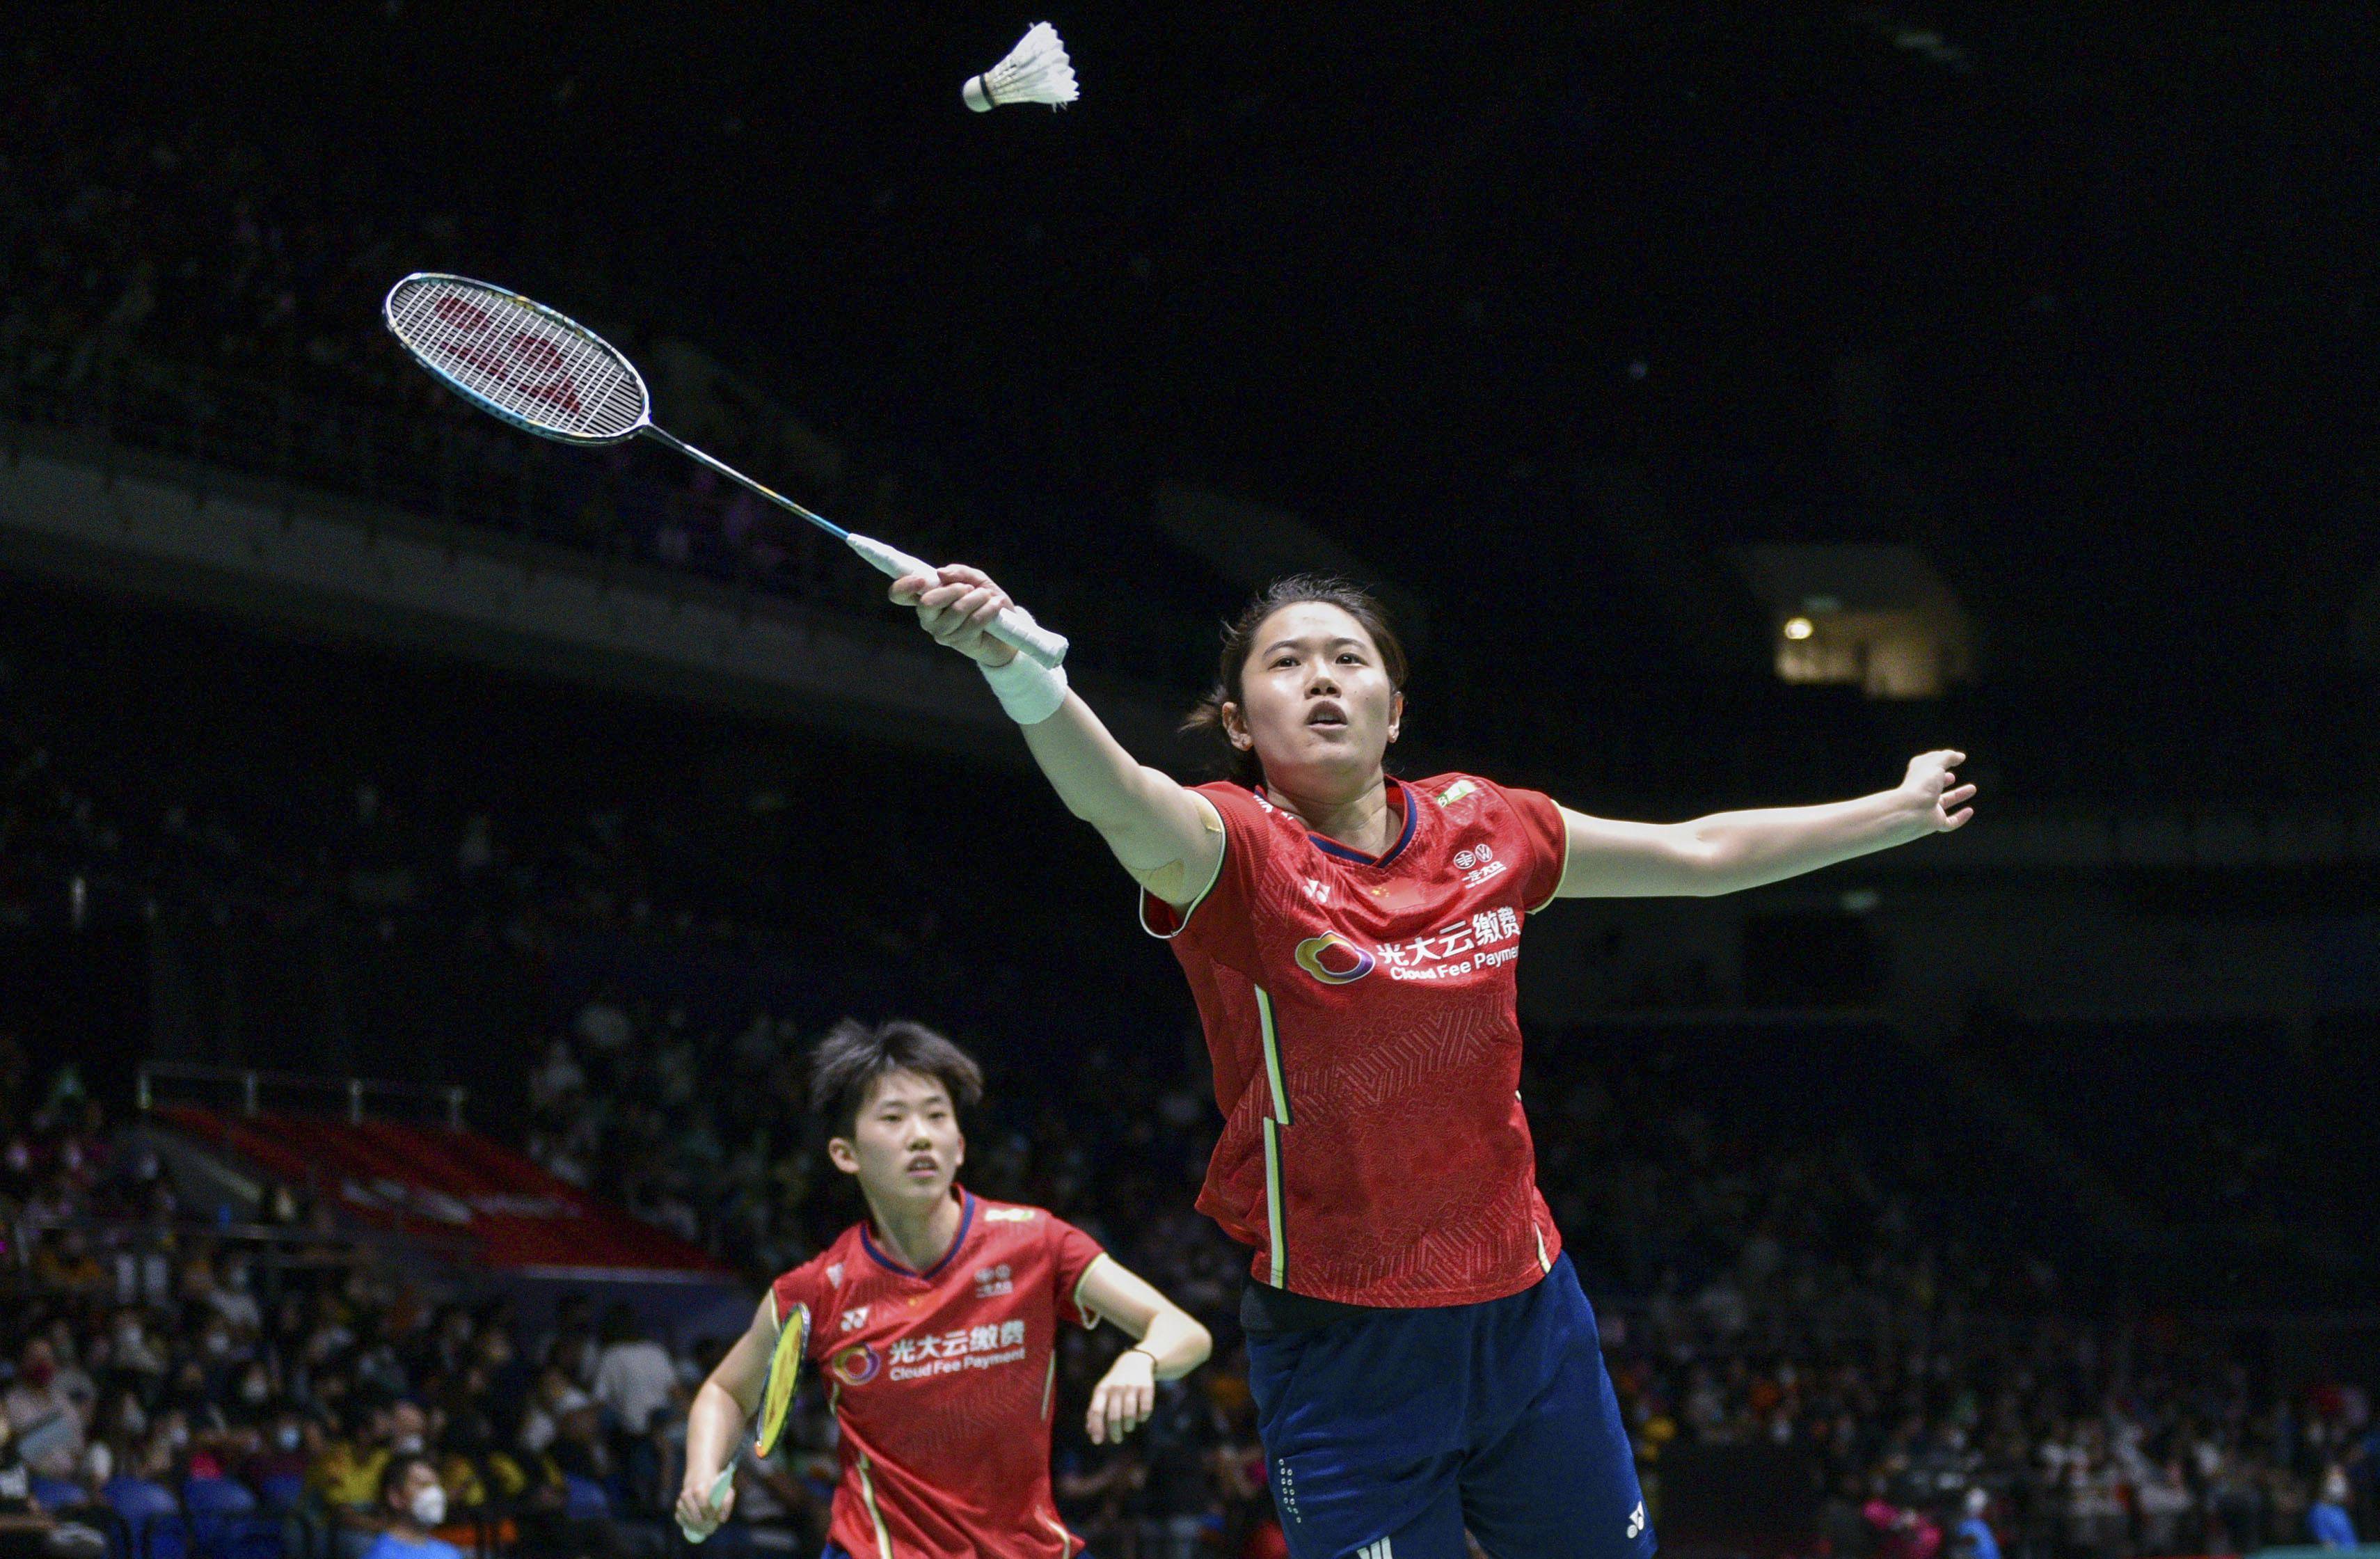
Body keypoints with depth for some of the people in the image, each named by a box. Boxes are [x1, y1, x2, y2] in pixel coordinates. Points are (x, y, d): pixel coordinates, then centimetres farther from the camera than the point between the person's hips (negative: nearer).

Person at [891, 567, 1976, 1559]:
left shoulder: (1481, 826, 1)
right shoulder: (1238, 848, -14)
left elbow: (1702, 853, 16)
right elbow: (1121, 801, -37)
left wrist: (1898, 813, 24)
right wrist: (1016, 667, -58)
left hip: (1526, 1309, 5)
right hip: (1344, 1345, -5)